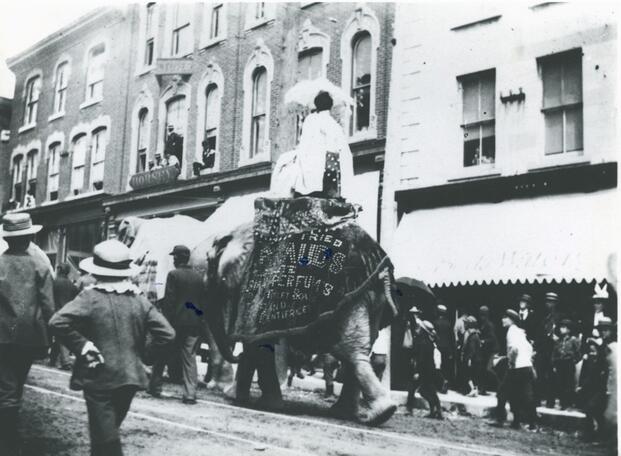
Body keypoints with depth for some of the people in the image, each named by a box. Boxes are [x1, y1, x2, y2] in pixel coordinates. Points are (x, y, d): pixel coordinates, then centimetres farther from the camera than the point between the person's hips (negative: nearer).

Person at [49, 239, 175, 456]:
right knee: (109, 429, 24)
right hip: (130, 377, 5)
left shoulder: (90, 297, -11)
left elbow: (58, 322, -23)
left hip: (99, 378, -4)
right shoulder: (139, 300, 0)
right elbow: (167, 334, -4)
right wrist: (143, 354, 6)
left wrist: (82, 347, -12)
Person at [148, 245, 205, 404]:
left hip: (175, 321, -4)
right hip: (194, 322, 4)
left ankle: (155, 387, 23)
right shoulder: (198, 276, 7)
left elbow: (168, 300, -12)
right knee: (190, 358, 5)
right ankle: (190, 394, -1)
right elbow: (203, 301, 9)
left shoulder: (173, 274, -9)